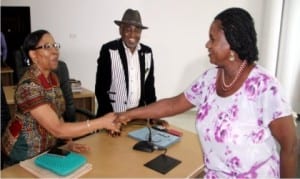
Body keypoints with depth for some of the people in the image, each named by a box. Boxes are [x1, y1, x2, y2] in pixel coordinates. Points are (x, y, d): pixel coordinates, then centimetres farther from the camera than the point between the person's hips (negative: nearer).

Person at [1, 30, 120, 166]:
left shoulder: (53, 78, -1)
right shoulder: (29, 86, -27)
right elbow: (57, 129, -30)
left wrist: (69, 141, -9)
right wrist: (102, 122, -31)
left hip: (47, 147, 7)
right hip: (25, 153, -6)